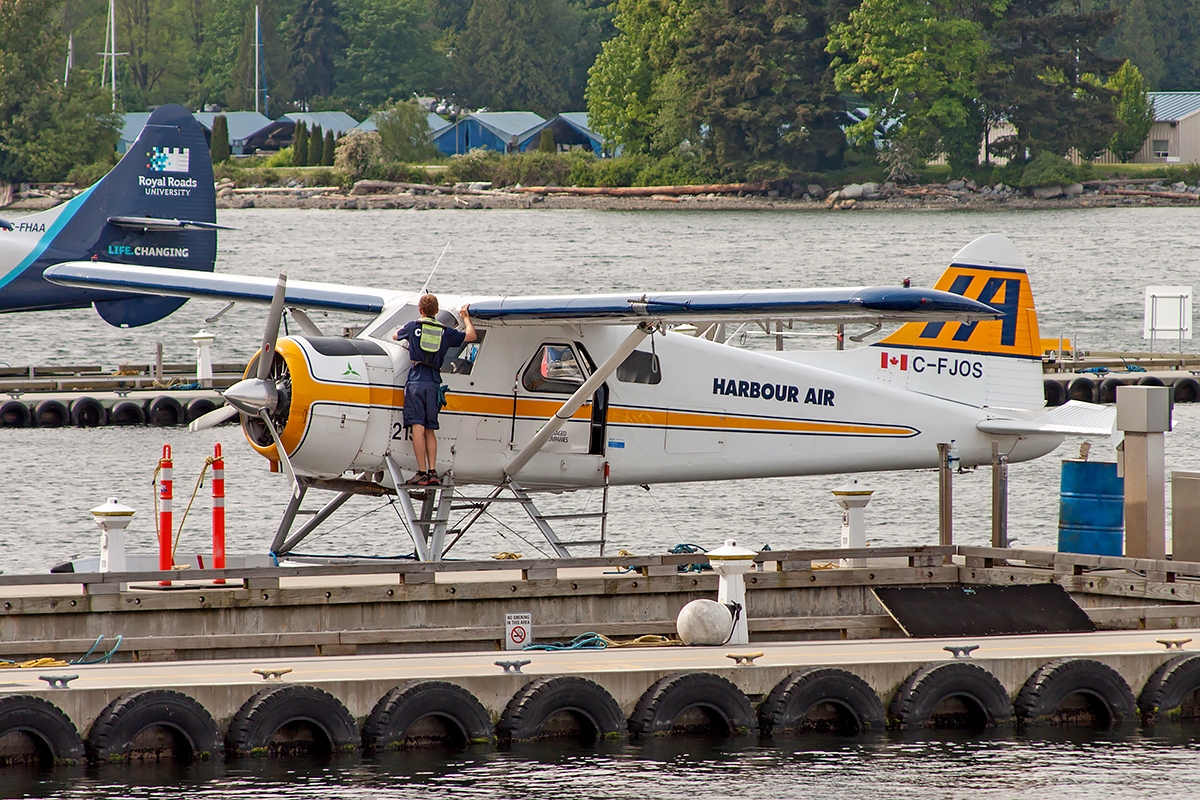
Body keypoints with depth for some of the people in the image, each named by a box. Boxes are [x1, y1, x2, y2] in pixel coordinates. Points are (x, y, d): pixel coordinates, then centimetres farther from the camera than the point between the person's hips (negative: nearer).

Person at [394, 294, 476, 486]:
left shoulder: (413, 326, 6)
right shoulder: (445, 332, 10)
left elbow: (396, 336, 26)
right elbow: (471, 336, 19)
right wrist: (466, 317, 37)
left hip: (416, 380, -3)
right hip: (434, 382, 3)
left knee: (418, 427, -8)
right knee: (430, 430, 10)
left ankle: (422, 473, -15)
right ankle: (432, 471, 2)